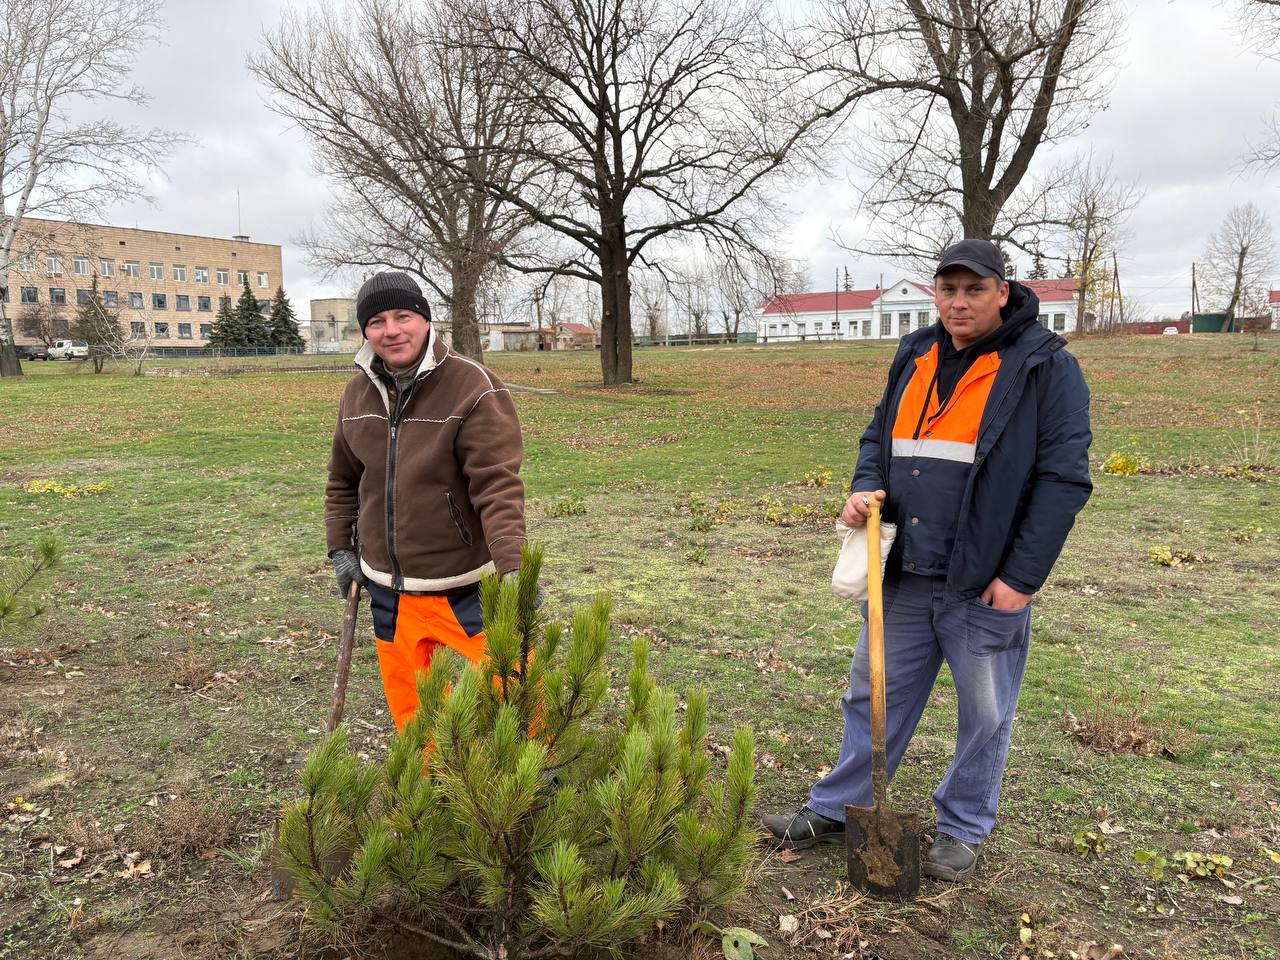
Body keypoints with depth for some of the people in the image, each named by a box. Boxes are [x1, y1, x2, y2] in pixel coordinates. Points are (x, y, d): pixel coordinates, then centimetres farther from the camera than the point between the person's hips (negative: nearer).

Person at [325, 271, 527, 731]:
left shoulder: (474, 388, -16)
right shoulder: (357, 393, 5)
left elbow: (498, 485, -23)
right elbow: (343, 480, 17)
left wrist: (512, 565, -33)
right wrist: (341, 548, 11)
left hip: (466, 586, -5)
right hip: (388, 589, 6)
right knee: (408, 707, 17)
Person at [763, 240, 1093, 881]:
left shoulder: (1045, 365, -8)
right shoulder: (915, 358, 8)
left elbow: (1064, 478, -11)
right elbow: (879, 437, 19)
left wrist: (1022, 576, -15)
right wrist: (866, 488, -3)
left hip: (986, 586, -4)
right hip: (904, 576, 5)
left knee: (984, 715, 12)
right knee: (873, 697, 15)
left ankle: (963, 829, 33)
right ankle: (834, 810, 31)